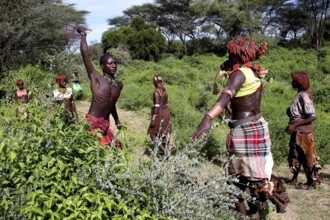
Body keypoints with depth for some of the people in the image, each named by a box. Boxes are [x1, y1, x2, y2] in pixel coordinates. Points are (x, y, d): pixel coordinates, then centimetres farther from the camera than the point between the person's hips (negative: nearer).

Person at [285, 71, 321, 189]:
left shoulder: (304, 96, -22)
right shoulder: (300, 93, 5)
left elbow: (312, 116, -27)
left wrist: (295, 125, -25)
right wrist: (290, 111, 3)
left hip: (302, 132, -9)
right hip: (297, 131, 9)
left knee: (305, 156, 4)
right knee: (295, 154, 17)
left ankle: (310, 181, 18)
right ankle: (294, 179, 30)